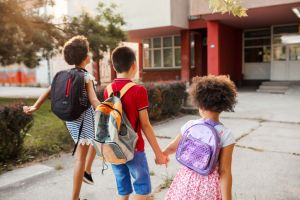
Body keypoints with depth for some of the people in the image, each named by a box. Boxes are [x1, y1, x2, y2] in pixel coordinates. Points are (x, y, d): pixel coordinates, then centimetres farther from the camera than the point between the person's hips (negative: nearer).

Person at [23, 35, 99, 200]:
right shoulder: (86, 76, -14)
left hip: (71, 118, 8)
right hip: (84, 117, -8)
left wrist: (35, 107, 7)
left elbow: (49, 91, 4)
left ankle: (87, 171, 30)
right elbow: (93, 100, -20)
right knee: (81, 157, -1)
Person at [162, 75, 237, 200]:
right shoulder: (226, 135, -15)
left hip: (187, 179, 2)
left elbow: (173, 147, 9)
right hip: (209, 184, -2)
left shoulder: (190, 126, -8)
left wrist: (162, 154, 29)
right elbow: (225, 172, -15)